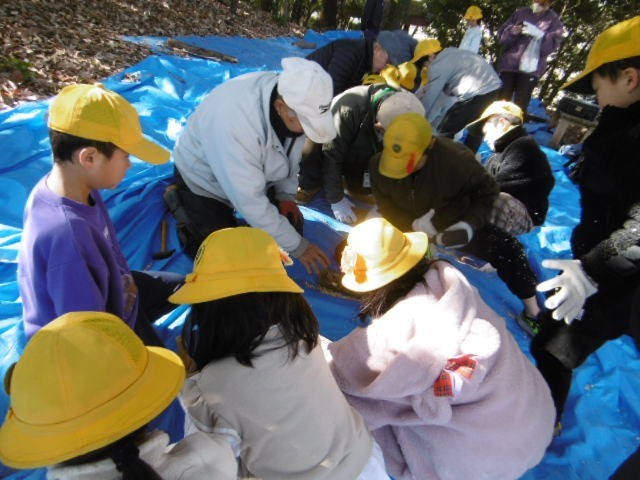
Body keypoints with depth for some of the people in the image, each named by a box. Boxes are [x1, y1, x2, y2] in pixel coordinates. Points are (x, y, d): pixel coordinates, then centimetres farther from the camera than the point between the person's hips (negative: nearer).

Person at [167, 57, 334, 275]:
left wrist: (286, 194, -8)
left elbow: (290, 150, 0)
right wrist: (297, 246, -28)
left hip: (255, 174, 6)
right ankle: (181, 203, 16)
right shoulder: (235, 122, -41)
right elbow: (250, 202, -36)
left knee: (291, 225, 2)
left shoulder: (295, 99, -20)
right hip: (205, 181, -6)